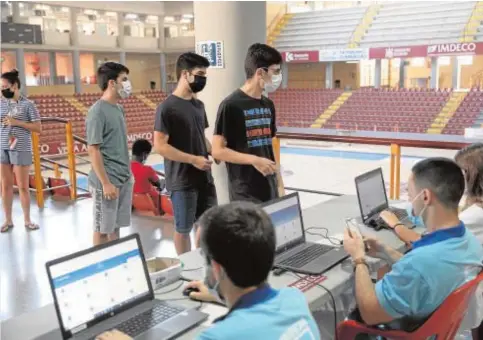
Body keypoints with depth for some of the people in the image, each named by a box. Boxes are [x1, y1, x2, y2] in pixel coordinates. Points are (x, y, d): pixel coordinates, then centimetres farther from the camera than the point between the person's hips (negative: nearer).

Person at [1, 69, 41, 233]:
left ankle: (27, 220, 17)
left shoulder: (28, 104, -4)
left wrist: (17, 122, -13)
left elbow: (38, 128, -6)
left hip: (21, 150, -4)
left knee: (23, 187, 3)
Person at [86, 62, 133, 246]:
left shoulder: (119, 109, 10)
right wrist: (106, 183, -18)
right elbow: (93, 150, -17)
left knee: (116, 226, 16)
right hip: (107, 181, -8)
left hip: (124, 179, 8)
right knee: (103, 228, 6)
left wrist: (128, 173, 15)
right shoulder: (97, 111, -15)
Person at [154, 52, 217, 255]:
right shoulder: (167, 107, -14)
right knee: (183, 228, 7)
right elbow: (160, 146, -18)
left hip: (204, 177, 7)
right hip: (182, 180, -7)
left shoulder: (198, 105, 9)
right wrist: (193, 159, -20)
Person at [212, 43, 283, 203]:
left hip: (269, 190, 7)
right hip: (245, 194, -7)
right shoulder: (231, 105, -12)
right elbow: (218, 151, -12)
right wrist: (254, 160, -20)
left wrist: (279, 184, 13)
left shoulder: (268, 105, 10)